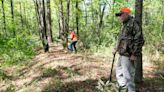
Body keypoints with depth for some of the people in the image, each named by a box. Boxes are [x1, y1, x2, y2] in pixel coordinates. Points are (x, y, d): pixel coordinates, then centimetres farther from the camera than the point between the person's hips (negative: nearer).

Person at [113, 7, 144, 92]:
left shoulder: (133, 23, -13)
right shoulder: (125, 25, 17)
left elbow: (139, 40, -19)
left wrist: (134, 54, -21)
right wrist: (116, 49, 22)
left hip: (128, 55, -10)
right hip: (122, 54, 10)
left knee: (128, 75, -4)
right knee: (119, 71, 20)